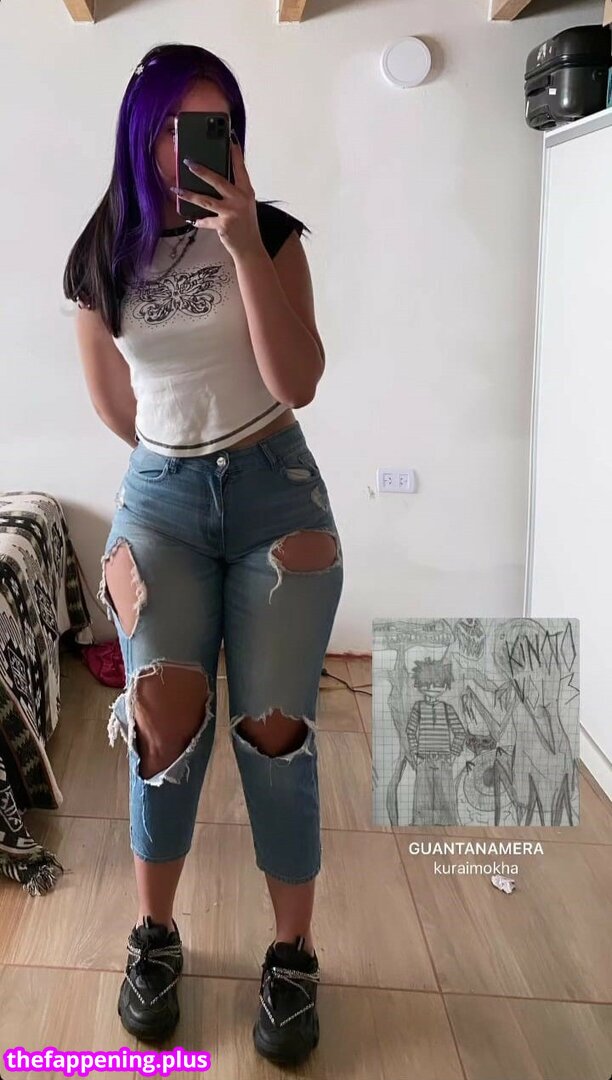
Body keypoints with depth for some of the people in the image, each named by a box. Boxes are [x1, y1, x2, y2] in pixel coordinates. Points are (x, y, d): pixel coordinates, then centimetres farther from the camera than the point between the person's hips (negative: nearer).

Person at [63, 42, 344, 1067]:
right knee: (166, 712, -18)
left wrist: (244, 245, -16)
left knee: (275, 728, -7)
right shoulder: (102, 258, 5)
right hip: (160, 496, 1)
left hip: (275, 491, -1)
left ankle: (293, 955, 11)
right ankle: (155, 936, 5)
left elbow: (296, 382, -12)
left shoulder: (271, 232, 0)